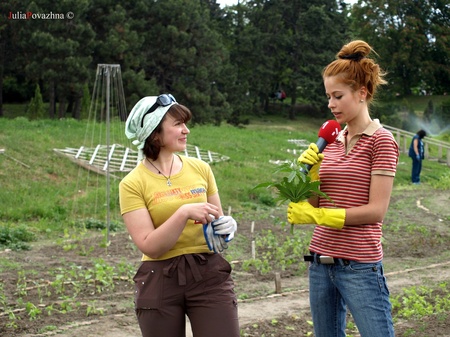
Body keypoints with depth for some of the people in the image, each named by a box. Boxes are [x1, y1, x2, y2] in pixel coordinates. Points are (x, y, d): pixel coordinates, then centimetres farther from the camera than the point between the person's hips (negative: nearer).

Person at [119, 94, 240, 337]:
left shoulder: (200, 169, 5)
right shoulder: (132, 184, -6)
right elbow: (149, 246, -14)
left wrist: (225, 227, -6)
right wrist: (184, 213, -25)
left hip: (208, 274, 2)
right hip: (159, 281, -2)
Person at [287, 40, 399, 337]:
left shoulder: (381, 140, -8)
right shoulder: (332, 140, 11)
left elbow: (377, 211, -15)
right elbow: (317, 203, 12)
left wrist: (317, 216, -15)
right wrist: (310, 171, -4)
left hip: (359, 266, -7)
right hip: (321, 259, 7)